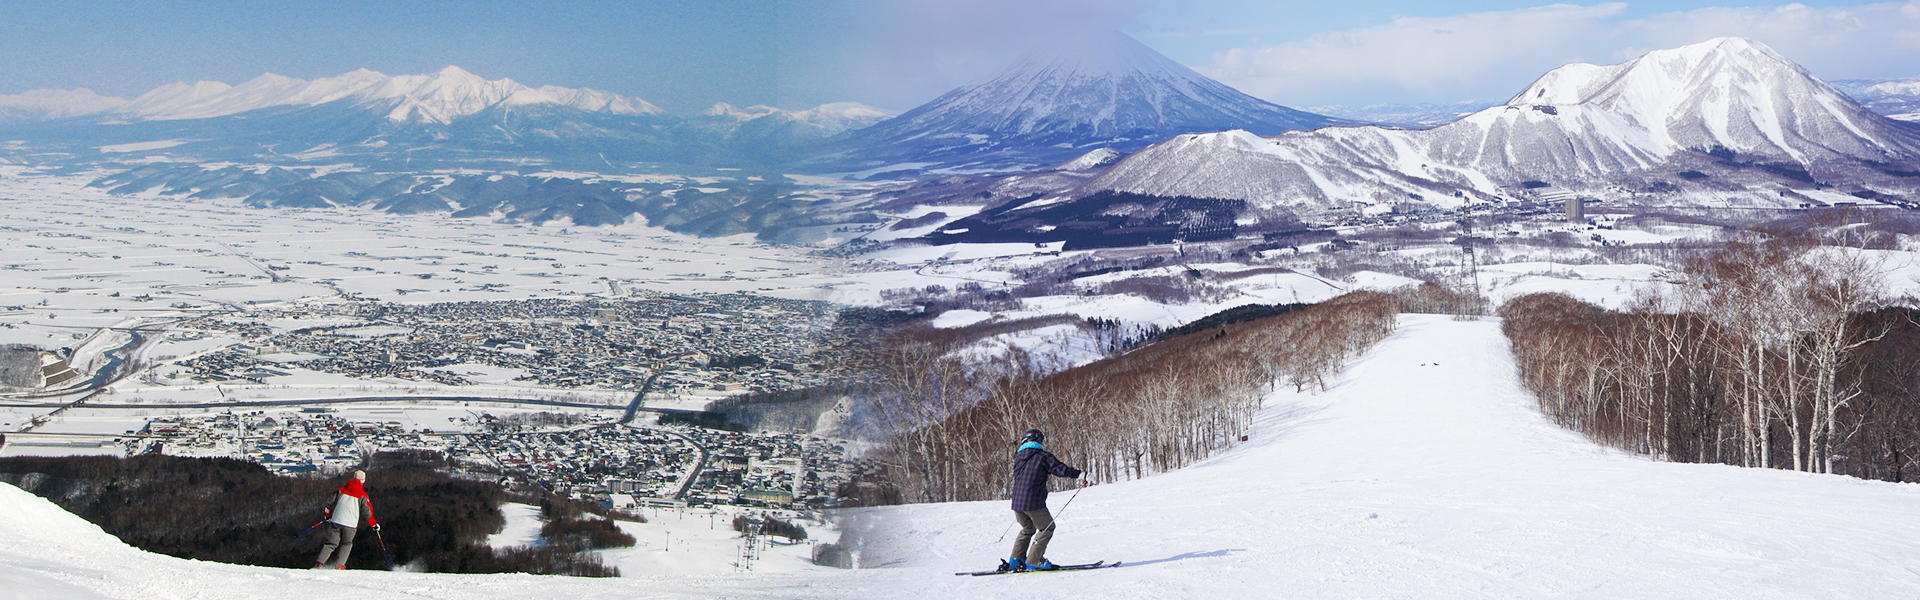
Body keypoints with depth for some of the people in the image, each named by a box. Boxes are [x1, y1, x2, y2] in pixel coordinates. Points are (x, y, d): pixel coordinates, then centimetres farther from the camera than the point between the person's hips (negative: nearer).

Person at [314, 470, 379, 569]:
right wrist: (374, 524, 13)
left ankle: (319, 563, -6)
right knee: (346, 544, 16)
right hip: (350, 524, -2)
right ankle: (339, 564, 1)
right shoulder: (362, 495, 2)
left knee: (331, 543, 8)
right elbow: (367, 511, 2)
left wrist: (328, 515, 30)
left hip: (336, 520, 2)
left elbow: (332, 502, 14)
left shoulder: (342, 489, 10)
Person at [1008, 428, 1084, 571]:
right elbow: (1061, 469, -9)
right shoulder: (1042, 456, -5)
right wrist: (1079, 474, 1)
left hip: (1016, 502, 7)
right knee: (1047, 528, 8)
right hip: (1034, 503, -7)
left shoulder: (1019, 456, 14)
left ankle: (1016, 559, 20)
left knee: (1028, 528, 25)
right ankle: (1034, 561, 1)